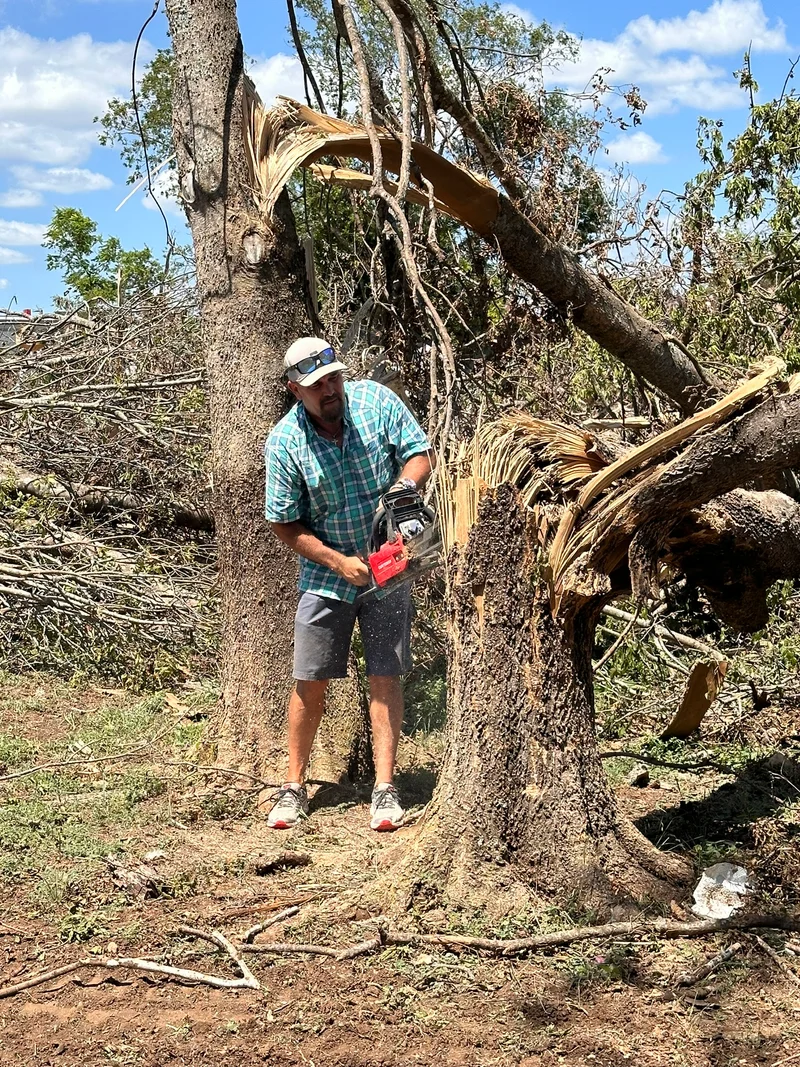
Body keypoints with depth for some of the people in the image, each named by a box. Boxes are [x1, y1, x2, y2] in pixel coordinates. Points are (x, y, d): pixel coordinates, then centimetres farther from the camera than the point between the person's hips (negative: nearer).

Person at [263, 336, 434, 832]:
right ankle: (294, 787, 16)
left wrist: (407, 484, -24)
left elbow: (419, 453, -1)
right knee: (310, 682, 2)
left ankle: (385, 790, 4)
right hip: (327, 572, 0)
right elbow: (286, 525, -8)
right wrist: (341, 563, -16)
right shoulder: (284, 442, -14)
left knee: (385, 677, -1)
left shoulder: (376, 400, -11)